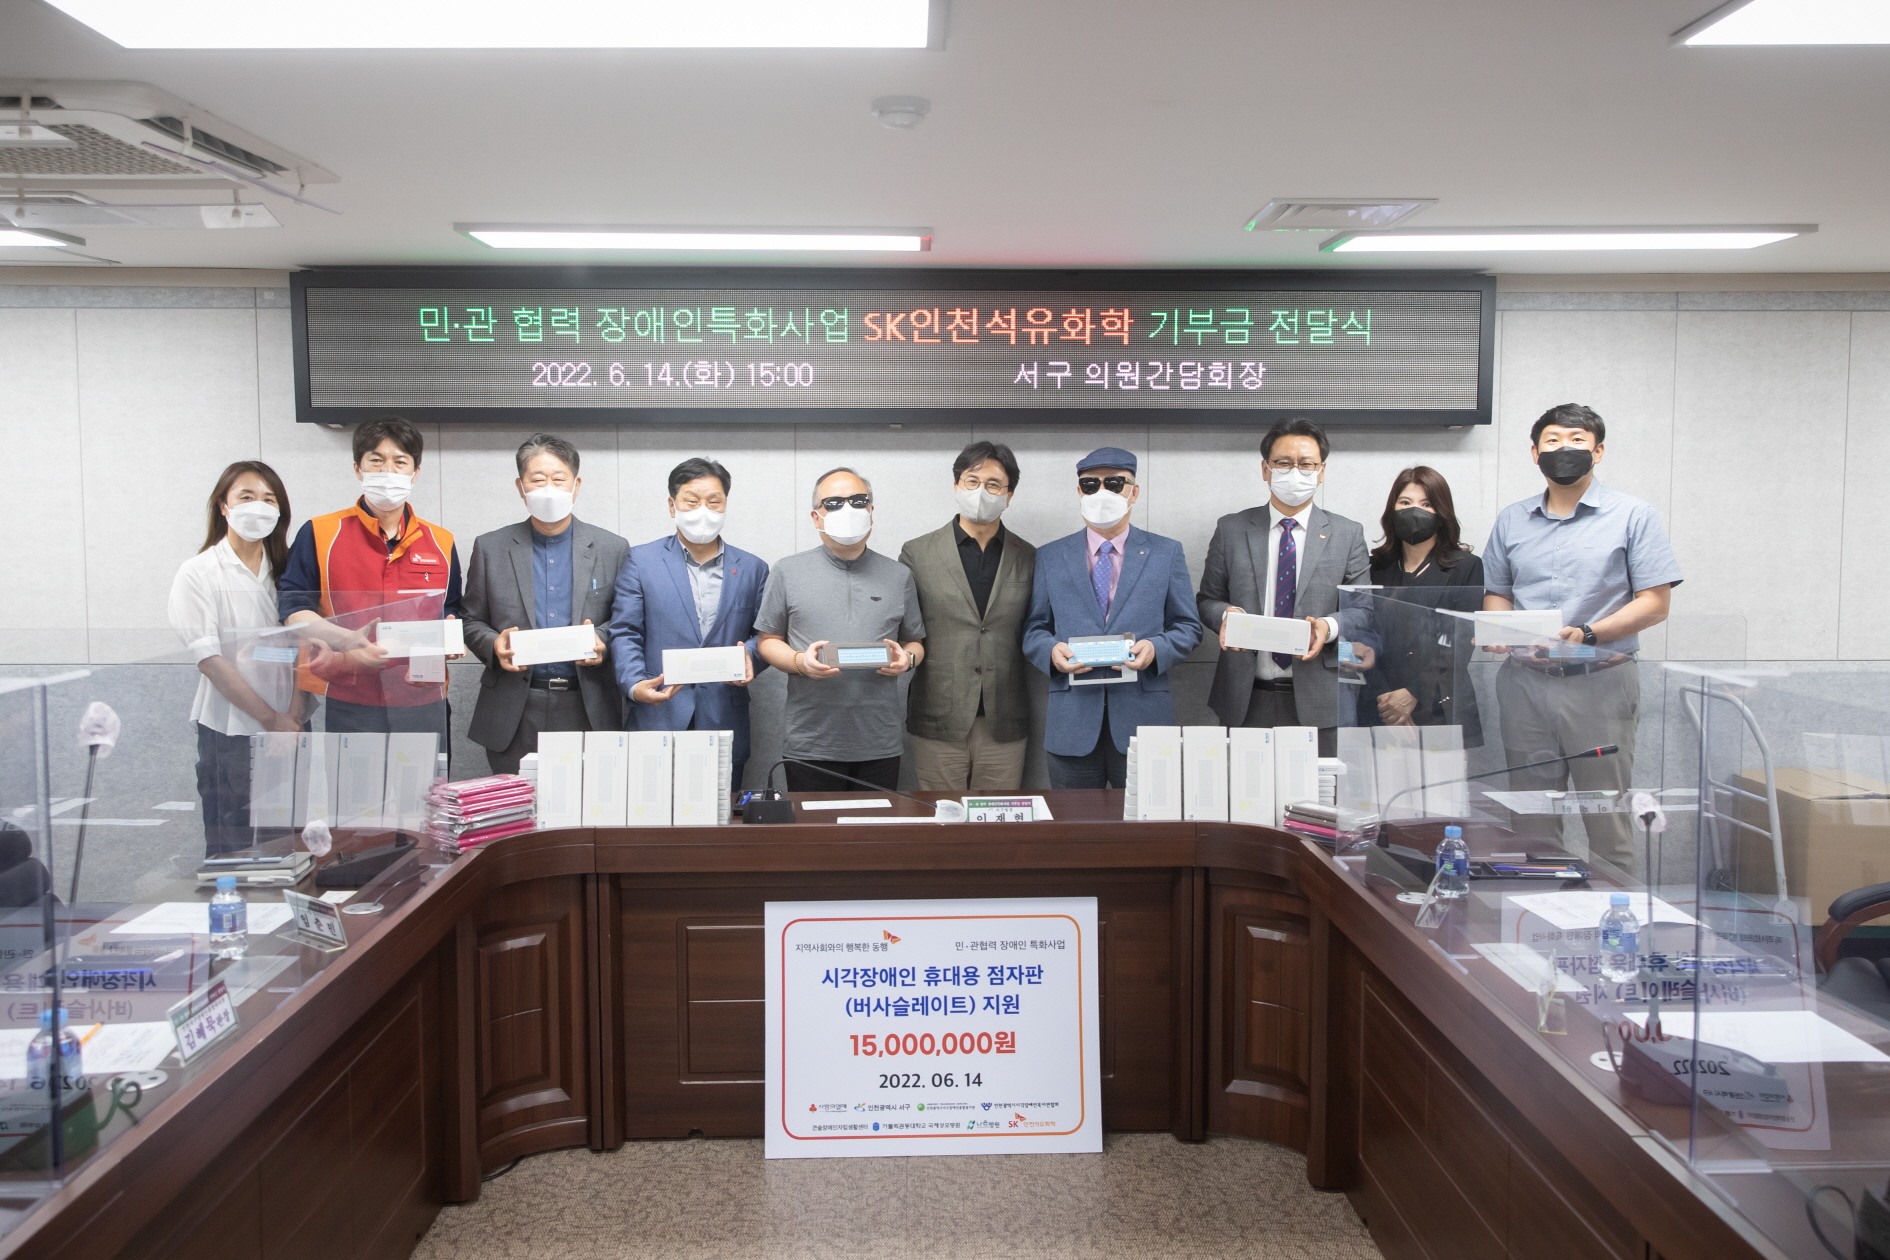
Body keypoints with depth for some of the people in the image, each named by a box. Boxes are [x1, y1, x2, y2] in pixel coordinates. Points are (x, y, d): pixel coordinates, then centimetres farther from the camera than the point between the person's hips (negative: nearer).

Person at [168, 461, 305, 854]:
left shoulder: (284, 571, 10)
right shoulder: (198, 574, -5)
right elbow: (209, 659, -11)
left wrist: (295, 711, -8)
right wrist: (270, 718, -13)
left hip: (289, 729, 4)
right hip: (231, 732, -4)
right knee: (233, 849, 3)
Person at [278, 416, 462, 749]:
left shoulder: (441, 543, 12)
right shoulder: (319, 534, 4)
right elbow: (293, 609, 0)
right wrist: (350, 640, -17)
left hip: (423, 704, 2)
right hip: (349, 707, -2)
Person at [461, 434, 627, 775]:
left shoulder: (612, 549, 6)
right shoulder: (490, 548, 8)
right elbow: (472, 622, 11)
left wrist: (604, 641, -11)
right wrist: (494, 645, -10)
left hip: (588, 711, 0)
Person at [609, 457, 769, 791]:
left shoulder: (752, 569, 12)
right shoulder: (640, 561, 6)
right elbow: (625, 633, 0)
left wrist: (749, 655, -11)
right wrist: (634, 685, -17)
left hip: (724, 726, 2)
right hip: (657, 721, -2)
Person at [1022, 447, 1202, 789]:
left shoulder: (1166, 553, 8)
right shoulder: (1050, 557, 10)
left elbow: (1188, 627, 8)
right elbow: (1034, 629, 9)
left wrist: (1156, 648, -13)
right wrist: (1051, 650, -13)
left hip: (1142, 721, 0)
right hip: (1072, 723, 1)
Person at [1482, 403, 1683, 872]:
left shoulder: (1633, 516, 2)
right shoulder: (1511, 521, 13)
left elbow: (1655, 602, -3)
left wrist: (1588, 634, -17)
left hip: (1599, 681, -3)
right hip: (1524, 683, 4)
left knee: (1607, 818, -2)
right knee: (1531, 818, 8)